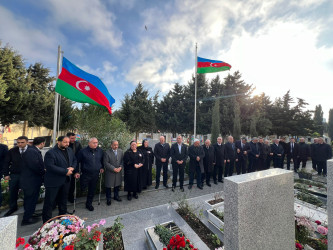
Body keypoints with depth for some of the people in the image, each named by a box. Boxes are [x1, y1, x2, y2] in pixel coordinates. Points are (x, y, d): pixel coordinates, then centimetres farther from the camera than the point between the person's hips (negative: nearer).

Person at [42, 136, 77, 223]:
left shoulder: (70, 150, 4)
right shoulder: (51, 153, -17)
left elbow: (74, 160, 11)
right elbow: (50, 166, -24)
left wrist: (72, 167, -9)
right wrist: (65, 171, -23)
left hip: (66, 180, 7)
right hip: (53, 182, -7)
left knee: (63, 201, 22)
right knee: (49, 202, 8)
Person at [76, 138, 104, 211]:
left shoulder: (100, 151, -1)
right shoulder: (83, 151, -11)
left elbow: (102, 160, 14)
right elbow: (77, 162, -3)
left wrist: (102, 167, 9)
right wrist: (76, 172, -6)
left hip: (96, 174, 3)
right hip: (85, 174, -3)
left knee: (92, 190, 14)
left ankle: (89, 204, 34)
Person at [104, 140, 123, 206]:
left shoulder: (121, 151, 0)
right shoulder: (107, 152, -12)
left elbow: (123, 161, 3)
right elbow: (106, 163, -14)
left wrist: (120, 167, -13)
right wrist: (114, 169, -19)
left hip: (119, 172, 4)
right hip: (110, 172, -3)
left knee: (117, 184, 16)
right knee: (108, 186, 9)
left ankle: (116, 196, 38)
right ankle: (108, 199, 29)